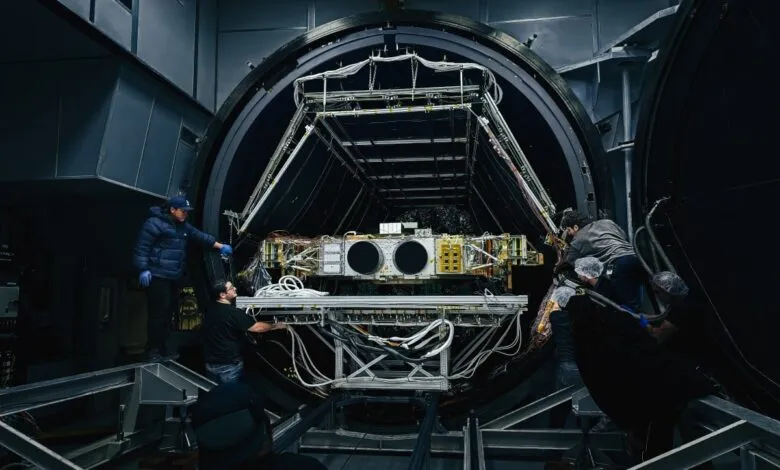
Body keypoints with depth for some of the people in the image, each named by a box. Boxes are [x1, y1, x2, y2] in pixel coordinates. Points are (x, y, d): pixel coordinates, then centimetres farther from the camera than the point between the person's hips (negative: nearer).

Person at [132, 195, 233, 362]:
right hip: (157, 276, -9)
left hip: (174, 278, 9)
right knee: (159, 313, -10)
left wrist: (220, 246, 8)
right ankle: (153, 350, -1)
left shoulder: (183, 226, 17)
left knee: (168, 313, 13)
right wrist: (143, 269, -20)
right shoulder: (155, 223, -10)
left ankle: (161, 348, 23)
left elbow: (201, 236, 17)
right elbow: (141, 247, -14)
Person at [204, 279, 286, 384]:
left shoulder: (210, 309, 1)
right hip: (229, 364, -7)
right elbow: (256, 327, -18)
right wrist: (276, 326, -3)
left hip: (211, 363, 7)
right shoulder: (232, 312, -22)